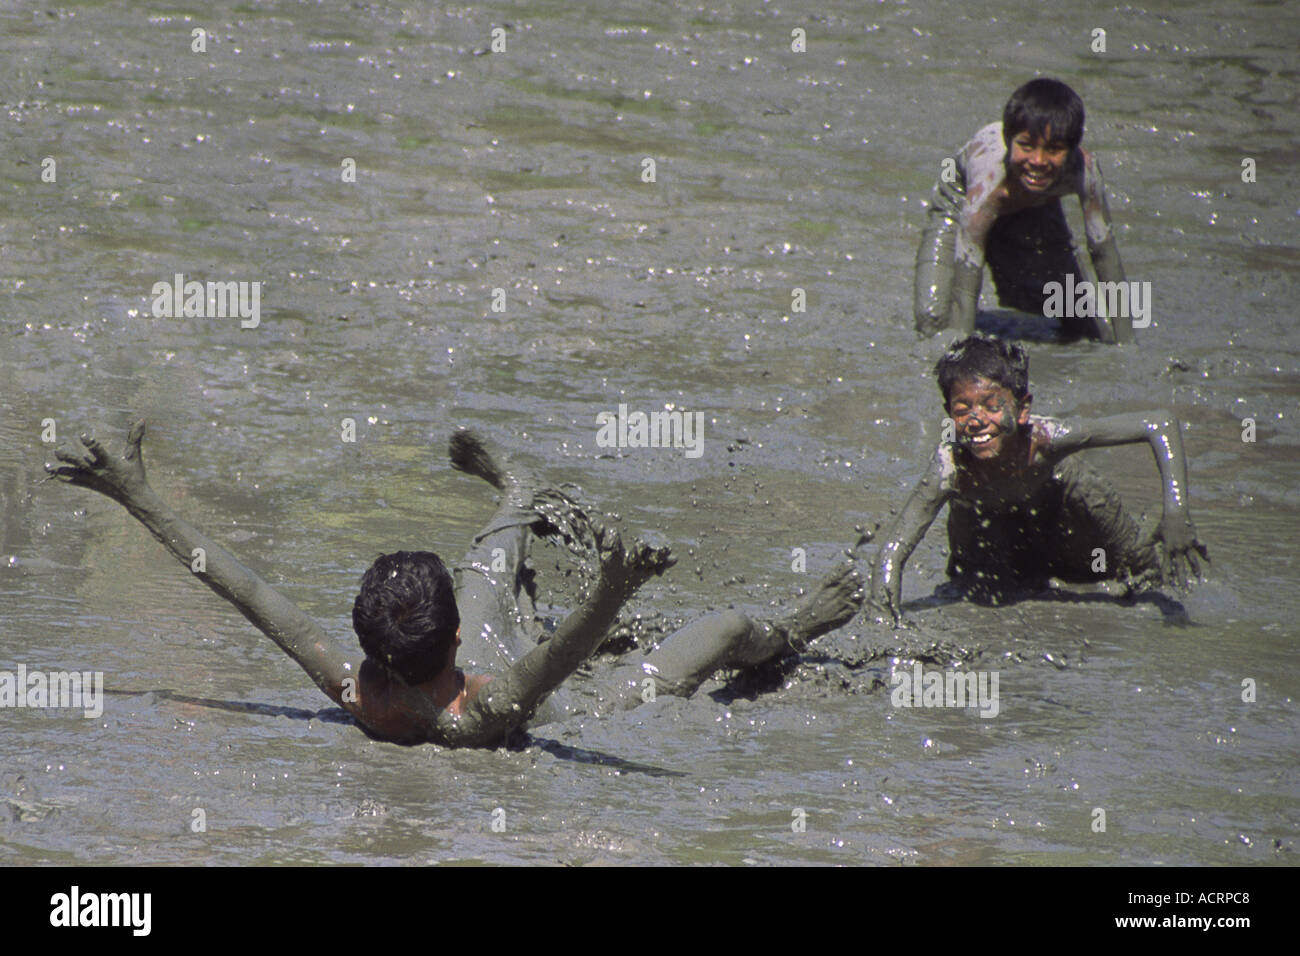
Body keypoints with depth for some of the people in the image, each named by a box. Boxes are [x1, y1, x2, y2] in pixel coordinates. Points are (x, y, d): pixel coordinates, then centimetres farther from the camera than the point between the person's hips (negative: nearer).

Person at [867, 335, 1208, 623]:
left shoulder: (1045, 438, -45)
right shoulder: (952, 464, -44)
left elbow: (1161, 424, -43)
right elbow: (891, 553, -49)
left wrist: (1175, 512, -51)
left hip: (1052, 497, 0)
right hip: (986, 516, 0)